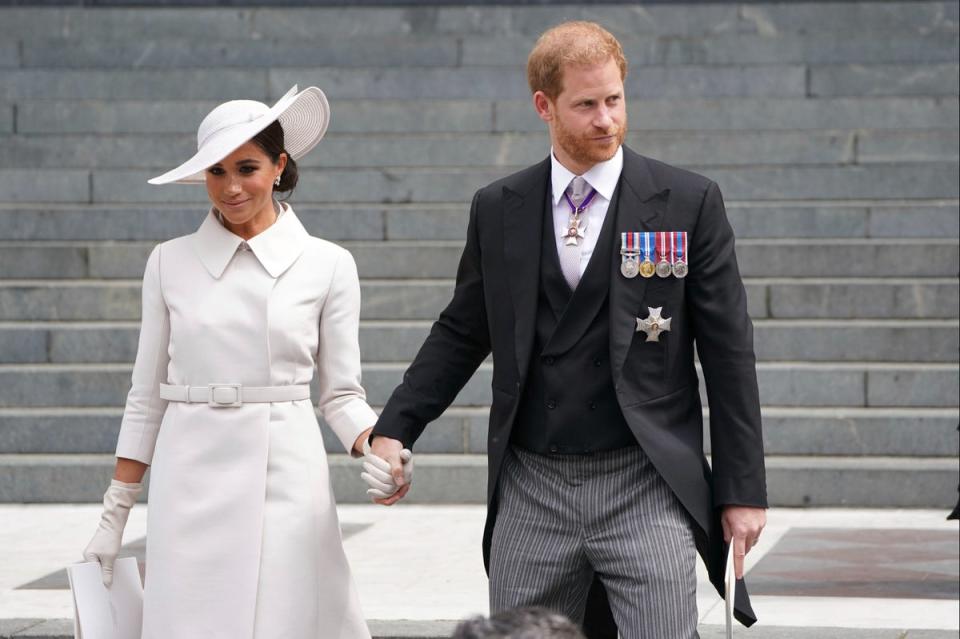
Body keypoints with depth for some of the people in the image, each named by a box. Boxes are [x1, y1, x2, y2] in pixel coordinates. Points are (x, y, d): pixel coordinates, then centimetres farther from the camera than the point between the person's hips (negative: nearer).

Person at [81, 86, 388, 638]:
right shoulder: (170, 263, 7)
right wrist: (114, 515, 10)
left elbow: (341, 394, 6)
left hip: (286, 480, -1)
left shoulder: (328, 266, 4)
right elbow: (147, 396, 11)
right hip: (190, 483, 1)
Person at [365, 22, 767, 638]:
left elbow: (727, 350, 0)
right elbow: (461, 333, 15)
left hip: (646, 490, -3)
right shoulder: (497, 210, 8)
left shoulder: (689, 202, -1)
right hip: (531, 491, 3)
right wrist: (394, 429, 3)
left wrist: (743, 489, -2)